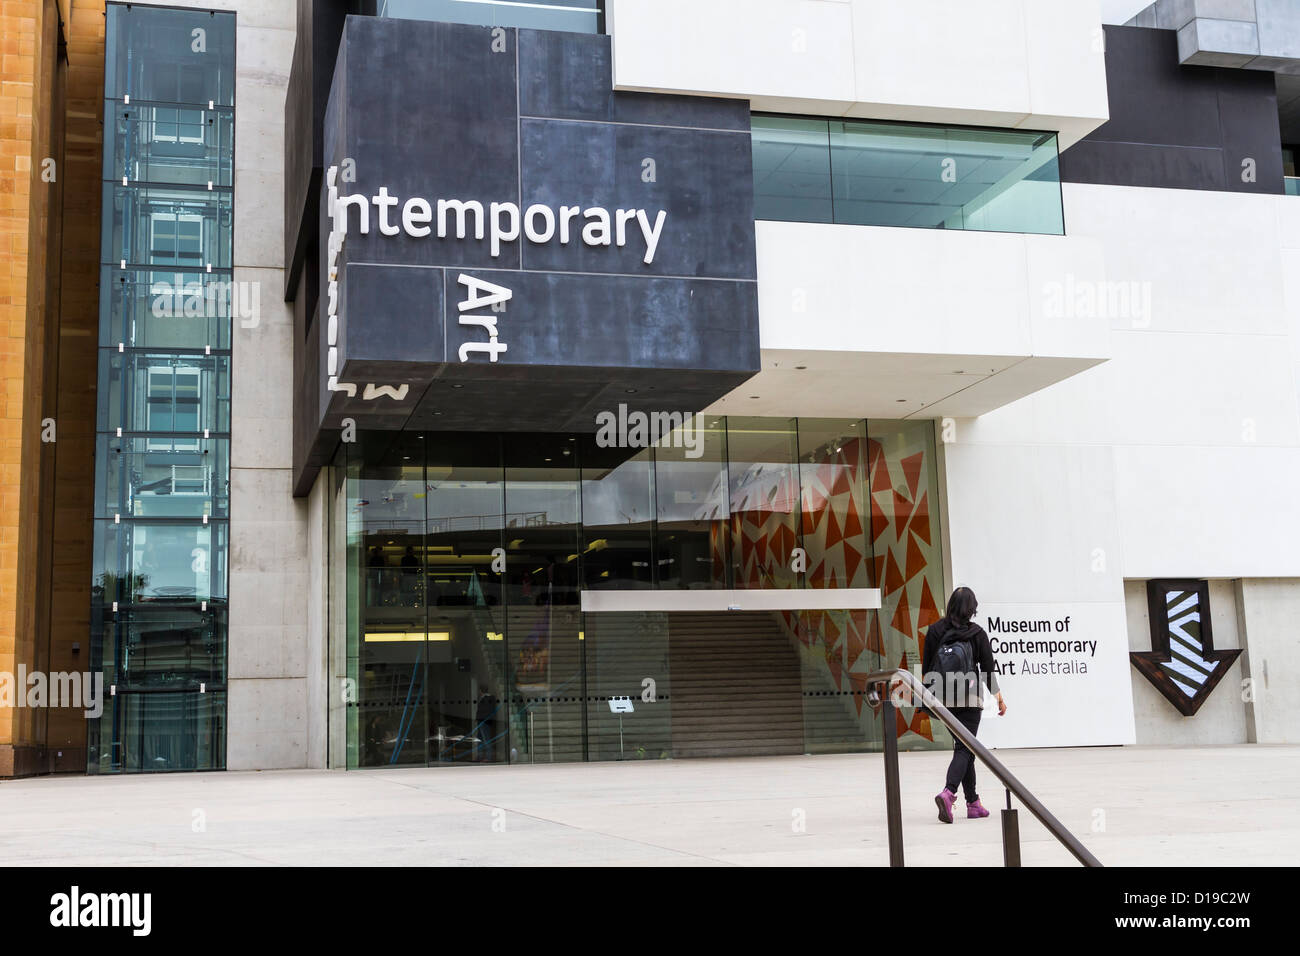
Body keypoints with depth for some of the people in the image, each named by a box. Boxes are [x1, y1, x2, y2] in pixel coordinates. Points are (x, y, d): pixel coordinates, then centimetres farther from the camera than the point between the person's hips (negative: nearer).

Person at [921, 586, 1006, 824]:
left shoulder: (934, 630, 0)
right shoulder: (977, 633, -6)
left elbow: (926, 667, 3)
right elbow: (988, 669, -2)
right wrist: (999, 699, 9)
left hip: (943, 698, 4)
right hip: (969, 698, -4)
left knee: (964, 747, 16)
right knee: (964, 749, -3)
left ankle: (973, 803, 18)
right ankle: (948, 793, -26)